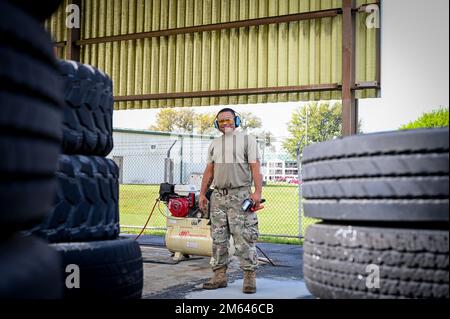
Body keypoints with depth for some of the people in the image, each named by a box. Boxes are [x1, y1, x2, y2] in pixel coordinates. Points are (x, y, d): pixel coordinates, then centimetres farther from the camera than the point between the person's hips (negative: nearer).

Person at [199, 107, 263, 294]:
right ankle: (219, 276, 13)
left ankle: (249, 278, -2)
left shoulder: (247, 139, 3)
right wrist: (202, 193, 10)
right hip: (218, 196, 5)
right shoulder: (214, 144, 18)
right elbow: (209, 170, 18)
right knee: (218, 239, 6)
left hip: (240, 196, -5)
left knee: (244, 238, -8)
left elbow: (255, 167, -5)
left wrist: (258, 191, -15)